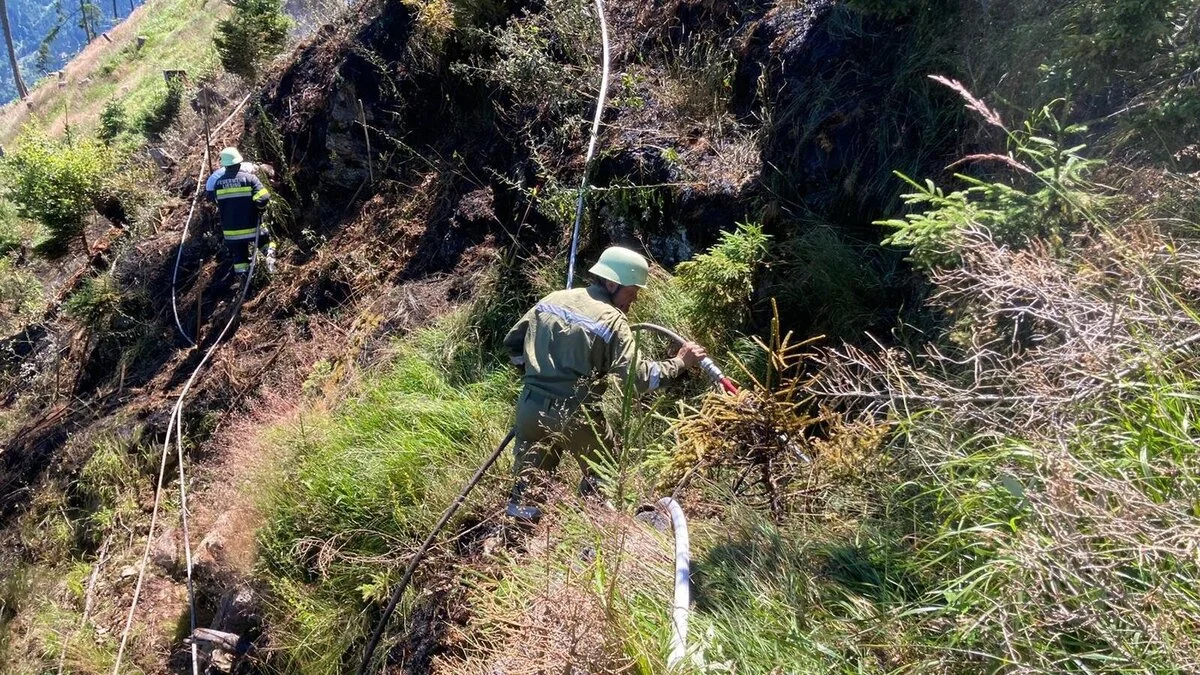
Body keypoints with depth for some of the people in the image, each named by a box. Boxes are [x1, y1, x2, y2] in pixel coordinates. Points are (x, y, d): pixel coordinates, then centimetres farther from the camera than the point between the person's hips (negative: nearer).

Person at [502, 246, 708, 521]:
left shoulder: (553, 299, 7)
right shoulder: (612, 320, -11)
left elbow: (513, 341, 14)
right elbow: (635, 376, -18)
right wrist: (680, 363, -8)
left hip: (532, 408, 5)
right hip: (576, 417, -5)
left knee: (529, 476, 23)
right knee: (601, 476, 20)